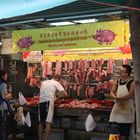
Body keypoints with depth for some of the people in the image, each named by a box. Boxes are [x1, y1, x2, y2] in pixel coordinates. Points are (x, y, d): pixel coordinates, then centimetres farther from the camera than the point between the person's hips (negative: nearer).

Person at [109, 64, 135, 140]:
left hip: (127, 109, -5)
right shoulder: (116, 82, 9)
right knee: (113, 132, 8)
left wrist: (119, 98, -24)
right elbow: (112, 92, 4)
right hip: (117, 108, 5)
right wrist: (115, 97, -18)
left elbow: (131, 95, -19)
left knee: (124, 133, 1)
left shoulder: (131, 83, -8)